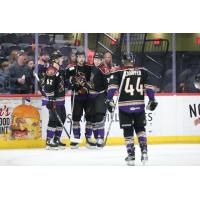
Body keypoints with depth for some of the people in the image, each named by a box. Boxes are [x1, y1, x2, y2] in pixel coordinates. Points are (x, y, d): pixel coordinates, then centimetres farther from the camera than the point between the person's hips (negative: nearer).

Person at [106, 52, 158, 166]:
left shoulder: (118, 73, 1)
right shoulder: (143, 72, 6)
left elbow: (112, 87, -10)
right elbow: (149, 87, 2)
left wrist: (110, 101, -8)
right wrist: (152, 100, 8)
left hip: (124, 106, -2)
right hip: (139, 105, 2)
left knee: (128, 131, 6)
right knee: (140, 129, 19)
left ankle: (131, 156, 3)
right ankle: (144, 151, 6)